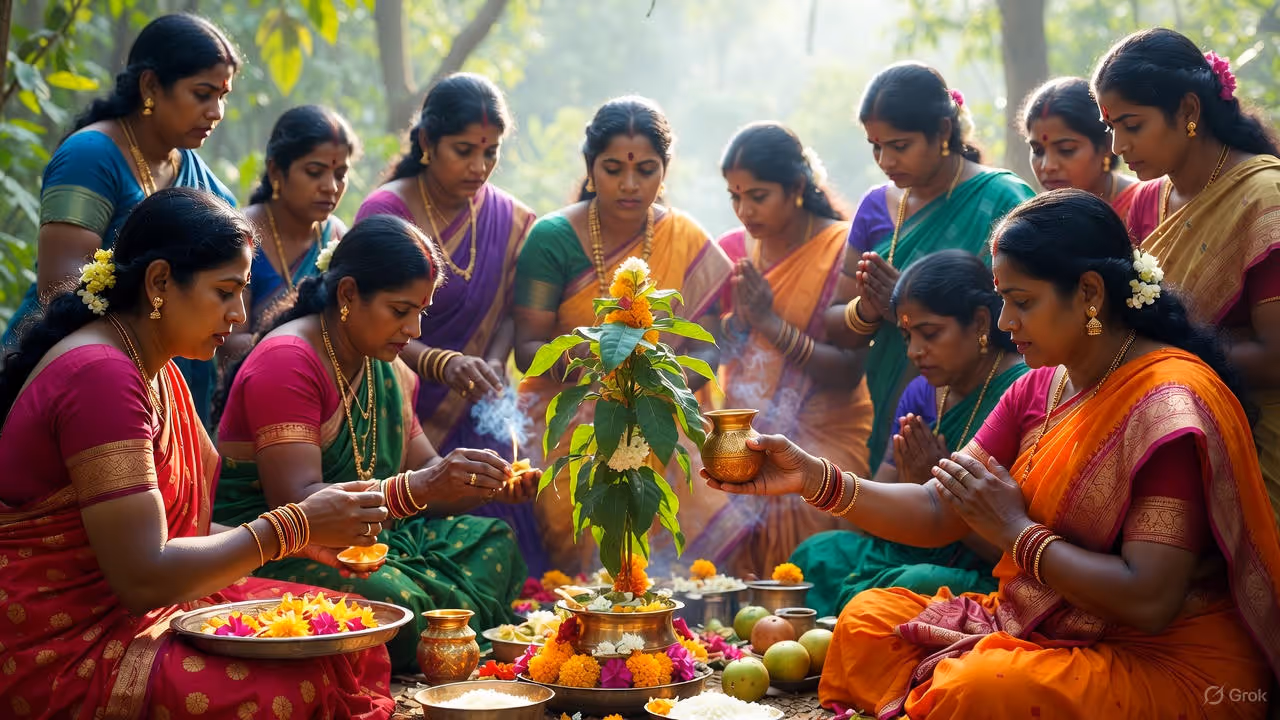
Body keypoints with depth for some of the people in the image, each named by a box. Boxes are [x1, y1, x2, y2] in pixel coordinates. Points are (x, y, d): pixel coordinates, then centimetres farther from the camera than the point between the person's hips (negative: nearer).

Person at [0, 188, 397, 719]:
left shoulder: (157, 372, 13)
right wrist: (295, 526, -17)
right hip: (60, 651, -10)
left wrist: (313, 539, 1)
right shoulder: (102, 376, -19)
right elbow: (143, 579, -23)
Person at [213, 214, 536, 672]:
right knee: (393, 600, -35)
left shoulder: (388, 371, 14)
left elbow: (423, 476, 13)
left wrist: (489, 487, -8)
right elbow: (296, 502, -26)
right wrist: (418, 488, -37)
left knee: (494, 542, -4)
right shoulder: (286, 362, -16)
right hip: (266, 552, -9)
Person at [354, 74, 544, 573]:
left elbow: (506, 311, 12)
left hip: (471, 418, 4)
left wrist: (492, 365, -9)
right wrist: (443, 364, -30)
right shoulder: (386, 211, -8)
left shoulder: (507, 219, 7)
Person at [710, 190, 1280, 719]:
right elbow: (938, 512, 5)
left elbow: (1148, 602, -23)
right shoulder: (1040, 390, 9)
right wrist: (815, 479, -8)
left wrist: (1016, 532, -14)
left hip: (1165, 665, -9)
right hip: (1042, 628, 9)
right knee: (869, 618, -2)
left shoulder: (1168, 403, -18)